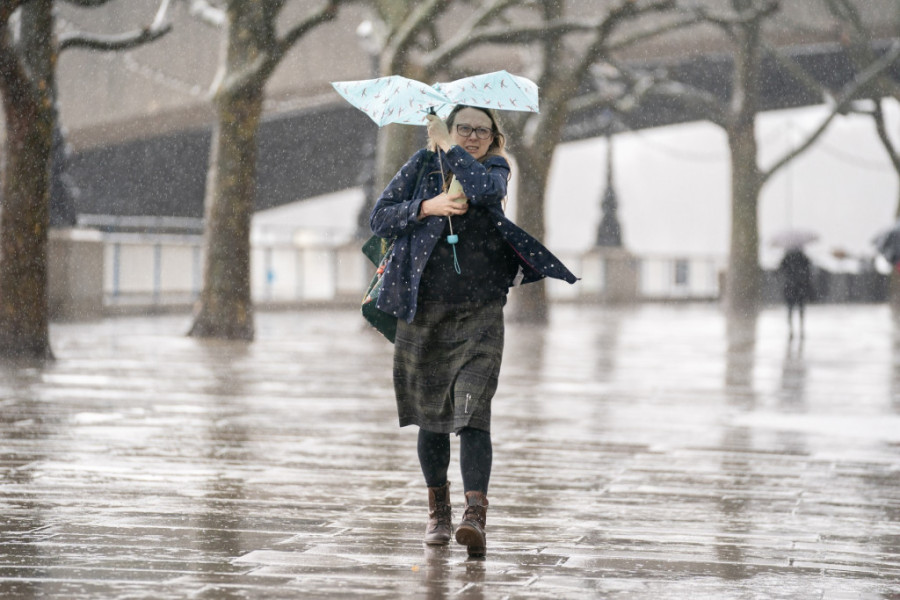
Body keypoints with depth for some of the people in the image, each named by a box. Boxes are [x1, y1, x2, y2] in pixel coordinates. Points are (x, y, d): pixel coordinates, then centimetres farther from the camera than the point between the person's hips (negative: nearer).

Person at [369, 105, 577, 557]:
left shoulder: (495, 169, 6)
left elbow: (480, 185, -19)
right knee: (430, 416, 10)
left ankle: (475, 515, -26)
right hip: (422, 311, 2)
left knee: (472, 413, -16)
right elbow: (379, 218, 2)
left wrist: (447, 145, -8)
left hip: (479, 313, -2)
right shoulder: (422, 166, 8)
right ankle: (437, 510, 28)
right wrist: (427, 207, -12)